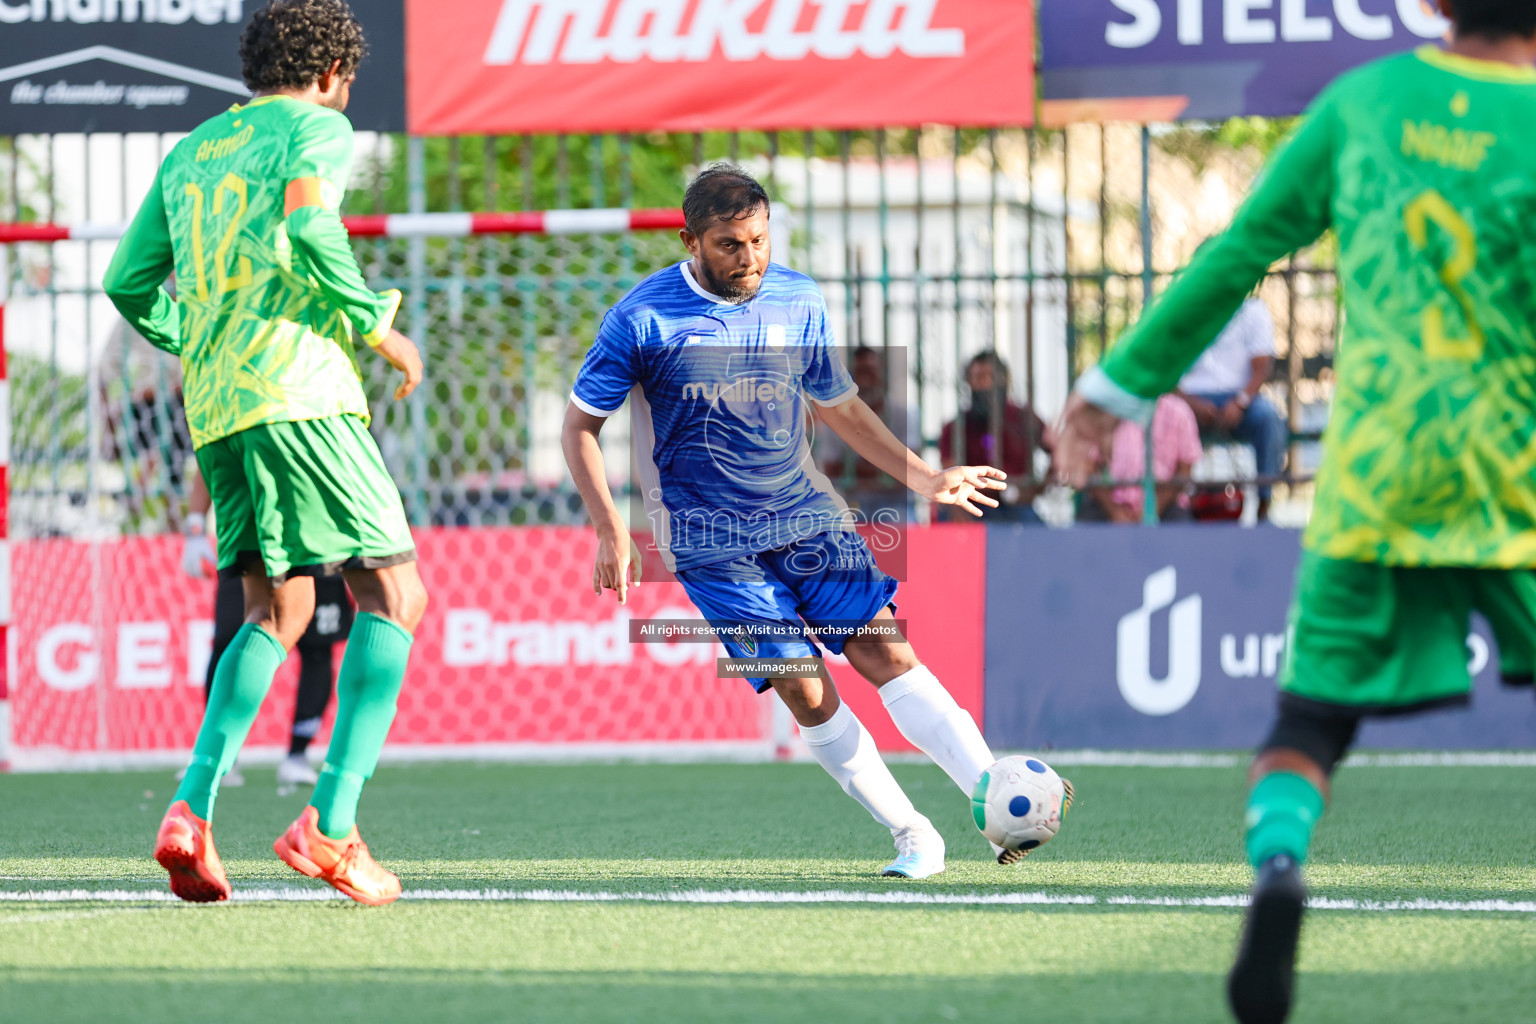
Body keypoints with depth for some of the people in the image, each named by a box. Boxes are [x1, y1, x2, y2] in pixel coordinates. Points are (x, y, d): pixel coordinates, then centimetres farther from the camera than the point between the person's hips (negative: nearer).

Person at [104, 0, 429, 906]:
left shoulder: (193, 151, 23)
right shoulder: (319, 130, 2)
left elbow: (130, 283, 22)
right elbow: (309, 228, -18)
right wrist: (378, 324, -8)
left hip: (212, 403, 7)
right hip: (297, 385, -7)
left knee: (279, 611, 16)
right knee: (394, 595, -4)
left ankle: (194, 805, -3)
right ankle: (333, 824, -16)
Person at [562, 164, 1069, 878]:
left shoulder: (800, 302, 4)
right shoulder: (643, 319, -8)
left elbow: (839, 407, 19)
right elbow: (580, 424, -1)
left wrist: (925, 479, 17)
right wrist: (611, 533, -10)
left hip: (804, 510, 3)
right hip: (711, 536, -3)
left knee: (886, 652, -12)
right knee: (805, 689, -12)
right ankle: (911, 836, -3)